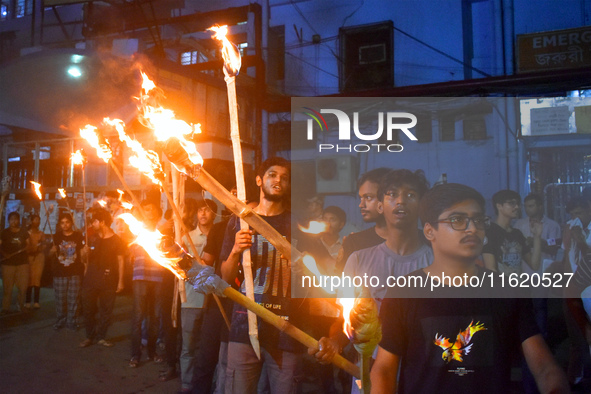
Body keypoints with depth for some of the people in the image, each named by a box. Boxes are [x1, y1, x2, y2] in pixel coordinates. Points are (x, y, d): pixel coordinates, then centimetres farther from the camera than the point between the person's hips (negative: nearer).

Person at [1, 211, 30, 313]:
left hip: (22, 262, 2)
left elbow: (28, 244, 12)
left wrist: (25, 248, -9)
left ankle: (21, 305, 20)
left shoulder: (24, 232, 7)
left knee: (23, 286, 2)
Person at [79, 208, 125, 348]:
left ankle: (101, 336, 17)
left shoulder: (116, 240, -2)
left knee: (106, 310, 4)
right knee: (88, 309, 6)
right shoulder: (93, 238, 10)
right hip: (90, 280, 3)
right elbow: (87, 258, 16)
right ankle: (90, 336, 20)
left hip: (108, 281, -3)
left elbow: (120, 260, -2)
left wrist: (120, 281, -5)